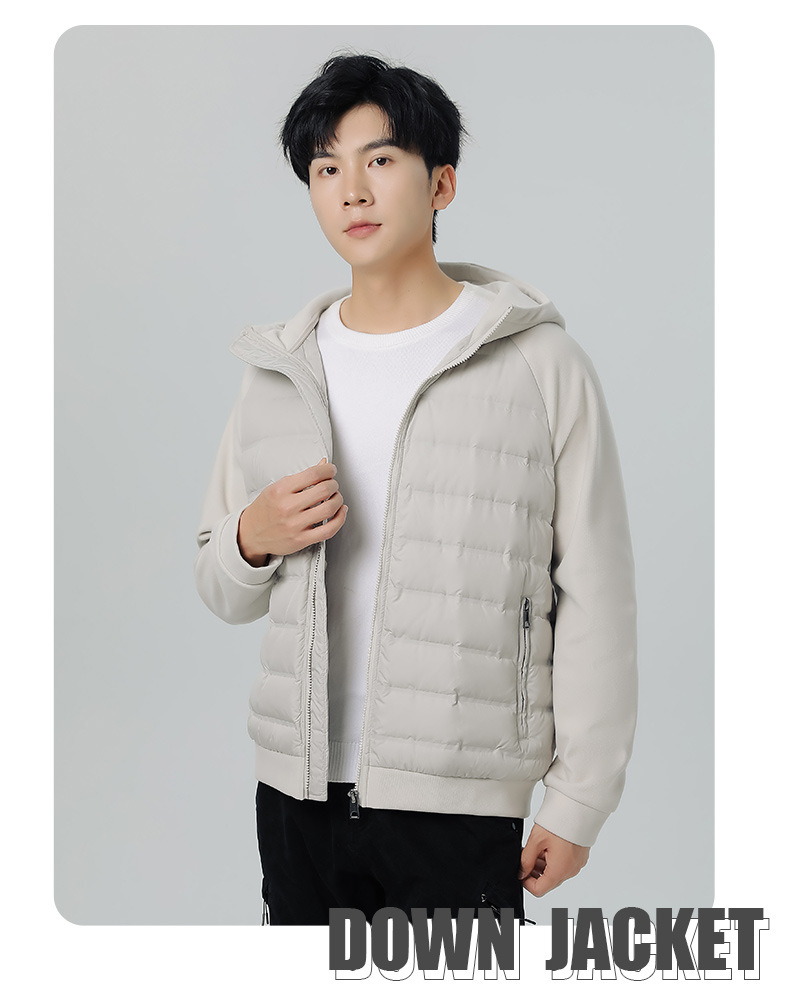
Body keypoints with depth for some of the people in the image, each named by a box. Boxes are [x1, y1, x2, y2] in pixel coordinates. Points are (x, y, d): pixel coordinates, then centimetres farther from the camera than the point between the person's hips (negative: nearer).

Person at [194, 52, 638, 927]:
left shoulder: (541, 364, -5)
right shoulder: (279, 370, 8)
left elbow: (594, 600, -5)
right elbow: (223, 591, 14)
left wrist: (578, 802, -6)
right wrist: (254, 542, -8)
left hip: (462, 802, -4)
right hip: (297, 788, 4)